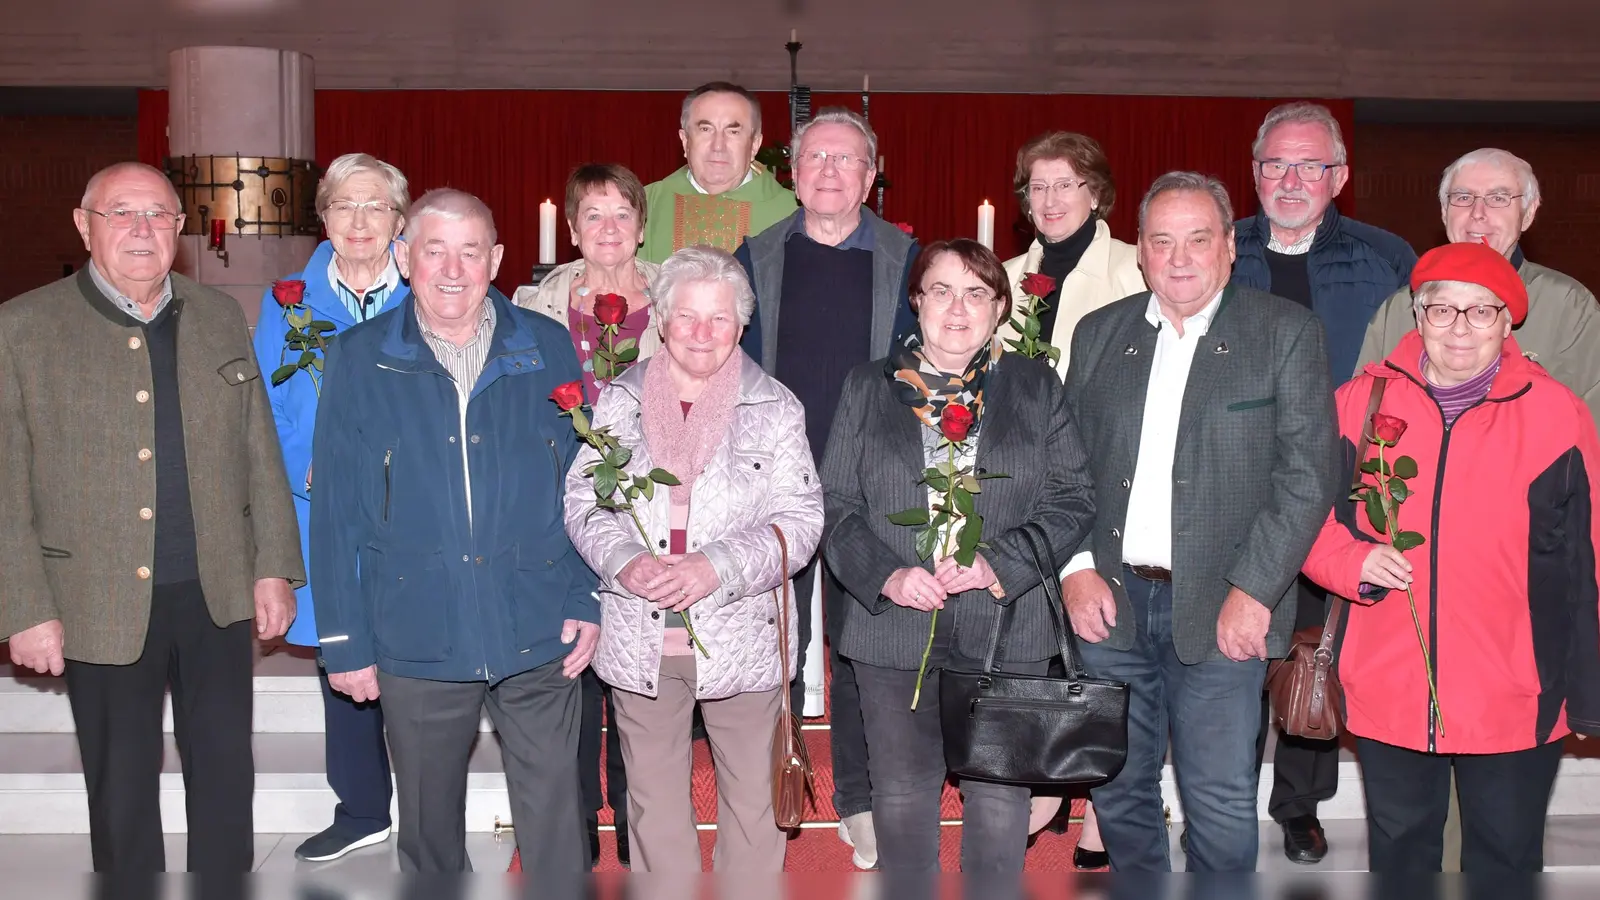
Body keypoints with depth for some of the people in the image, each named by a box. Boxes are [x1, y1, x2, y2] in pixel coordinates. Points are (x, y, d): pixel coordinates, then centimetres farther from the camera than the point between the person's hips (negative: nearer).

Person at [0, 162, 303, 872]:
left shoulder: (220, 317, 7)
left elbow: (260, 453, 9)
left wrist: (275, 568, 4)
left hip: (219, 596, 3)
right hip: (102, 606, -3)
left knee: (226, 775, 11)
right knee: (122, 790, 10)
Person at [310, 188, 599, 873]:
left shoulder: (548, 349, 1)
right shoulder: (359, 360, -1)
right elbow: (336, 513, 1)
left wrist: (588, 602, 0)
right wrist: (344, 641, -1)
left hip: (539, 635, 0)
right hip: (417, 641, 0)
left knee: (554, 824, 7)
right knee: (429, 824, 16)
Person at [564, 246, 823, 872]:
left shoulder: (775, 409, 0)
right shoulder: (618, 402, 6)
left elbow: (800, 520, -6)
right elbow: (582, 501, 4)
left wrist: (717, 568, -19)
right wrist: (624, 561, -16)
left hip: (740, 638, -1)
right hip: (638, 638, 2)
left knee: (754, 796, 8)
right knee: (653, 797, 13)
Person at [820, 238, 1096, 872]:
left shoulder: (1036, 387, 8)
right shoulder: (868, 388, 9)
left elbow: (1071, 501, 2)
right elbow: (836, 505, 4)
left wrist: (998, 564, -13)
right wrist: (887, 576, -13)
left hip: (1005, 627, 0)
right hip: (895, 628, 1)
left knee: (1000, 797, 5)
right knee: (901, 795, 10)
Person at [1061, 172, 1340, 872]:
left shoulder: (1286, 333, -1)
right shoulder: (1099, 334, 10)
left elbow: (1307, 474, -7)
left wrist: (1253, 590, -13)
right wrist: (1076, 567, -3)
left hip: (1222, 610, -3)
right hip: (1109, 602, 4)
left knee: (1220, 803, 1)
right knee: (1119, 791, 14)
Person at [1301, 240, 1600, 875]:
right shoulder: (1361, 401, -2)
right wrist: (1354, 561, -14)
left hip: (1512, 704, -2)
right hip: (1385, 696, 2)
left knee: (1506, 861, 13)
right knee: (1398, 852, 19)